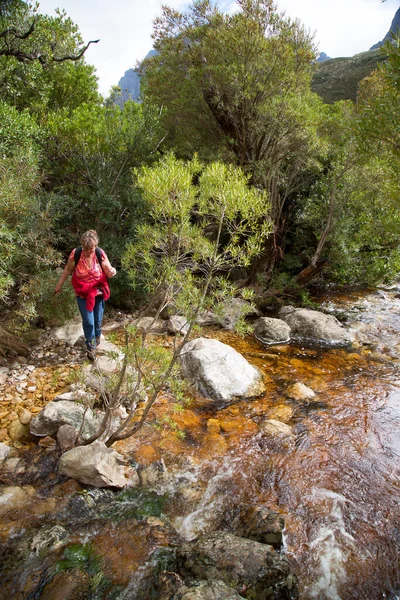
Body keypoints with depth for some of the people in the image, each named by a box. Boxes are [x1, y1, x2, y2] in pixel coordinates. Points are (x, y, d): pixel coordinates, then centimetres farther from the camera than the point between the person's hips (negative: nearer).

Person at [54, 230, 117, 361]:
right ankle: (91, 346, 21)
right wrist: (59, 285, 5)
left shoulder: (100, 254, -20)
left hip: (98, 292, 1)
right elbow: (68, 270, -4)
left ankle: (97, 336, 48)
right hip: (82, 294, -1)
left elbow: (108, 271, -11)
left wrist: (112, 271, -36)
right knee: (88, 321, -1)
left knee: (97, 319, 16)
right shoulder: (76, 253, -21)